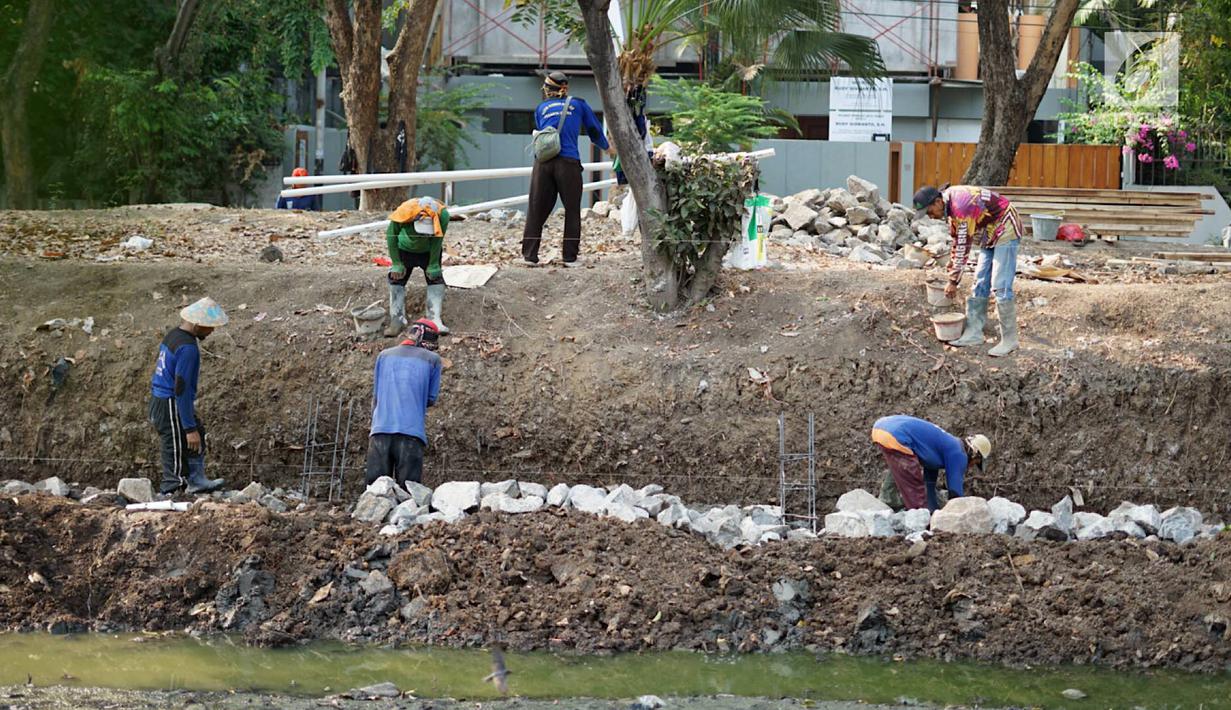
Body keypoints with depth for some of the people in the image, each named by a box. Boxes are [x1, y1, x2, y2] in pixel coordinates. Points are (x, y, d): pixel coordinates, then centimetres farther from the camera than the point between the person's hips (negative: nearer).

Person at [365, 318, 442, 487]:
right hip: (412, 432, -2)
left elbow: (375, 396, 18)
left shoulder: (384, 356, 15)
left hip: (380, 430, 2)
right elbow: (431, 399, 11)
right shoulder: (432, 359, 7)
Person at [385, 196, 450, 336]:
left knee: (436, 280, -12)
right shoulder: (404, 213, -37)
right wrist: (396, 264, -19)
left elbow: (437, 240, -25)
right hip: (405, 250, 0)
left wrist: (433, 265, -22)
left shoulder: (442, 215, -36)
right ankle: (397, 320, -4)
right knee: (396, 280, -9)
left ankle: (435, 320, -13)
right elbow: (391, 235, -21)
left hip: (429, 251, 0)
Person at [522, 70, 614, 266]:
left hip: (543, 163, 2)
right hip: (568, 162, -2)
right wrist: (607, 148, 38)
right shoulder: (578, 104, 13)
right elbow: (594, 130, 21)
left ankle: (529, 255, 4)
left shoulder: (542, 108, 16)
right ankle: (570, 256, 5)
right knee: (572, 210, 8)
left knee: (537, 210, 6)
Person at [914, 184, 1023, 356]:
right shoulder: (951, 206, 2)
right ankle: (974, 332, 14)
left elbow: (963, 247, -25)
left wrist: (954, 281, -18)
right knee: (980, 282, 9)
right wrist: (951, 276, 18)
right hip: (990, 235, 10)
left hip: (1005, 231, -10)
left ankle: (1009, 340, -9)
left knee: (1000, 286, -13)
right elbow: (956, 241, 14)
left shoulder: (962, 207, -29)